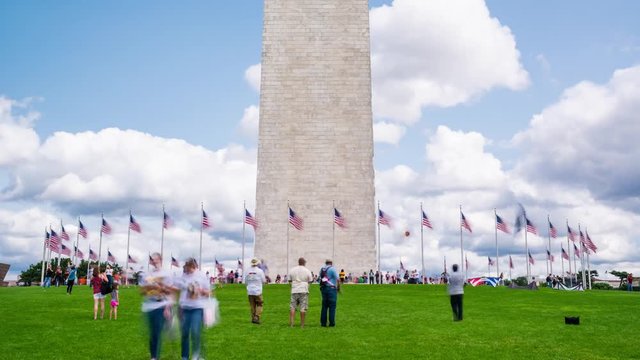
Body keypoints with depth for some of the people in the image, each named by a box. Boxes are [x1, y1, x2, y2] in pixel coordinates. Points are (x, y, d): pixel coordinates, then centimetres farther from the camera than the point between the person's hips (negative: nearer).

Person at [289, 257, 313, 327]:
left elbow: (289, 280, 8)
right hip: (303, 291, -2)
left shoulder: (292, 270, 4)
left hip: (294, 291, 2)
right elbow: (310, 280, 2)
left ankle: (291, 323, 1)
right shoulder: (307, 271, -3)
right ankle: (302, 324, 5)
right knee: (303, 308, 2)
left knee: (292, 307, 7)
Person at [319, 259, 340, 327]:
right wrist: (338, 288, 1)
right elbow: (337, 279, -10)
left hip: (323, 288, 6)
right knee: (332, 306, -1)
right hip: (331, 288, -6)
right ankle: (331, 323, -2)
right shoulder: (332, 269, -6)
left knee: (324, 306, 9)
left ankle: (323, 323, 9)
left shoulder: (322, 269, 11)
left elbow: (320, 279, 13)